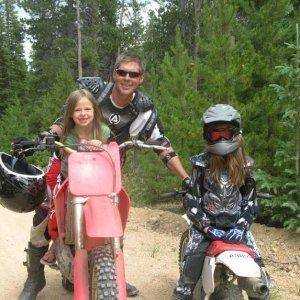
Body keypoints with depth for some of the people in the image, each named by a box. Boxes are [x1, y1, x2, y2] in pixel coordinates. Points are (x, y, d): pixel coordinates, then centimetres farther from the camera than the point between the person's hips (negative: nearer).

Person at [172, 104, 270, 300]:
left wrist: (241, 226, -11)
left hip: (236, 224, 3)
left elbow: (250, 200, 5)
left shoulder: (244, 165, 4)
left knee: (257, 266, -4)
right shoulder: (202, 164, -5)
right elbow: (191, 200, -7)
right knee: (192, 260, -19)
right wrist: (207, 228, -16)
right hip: (206, 223, -2)